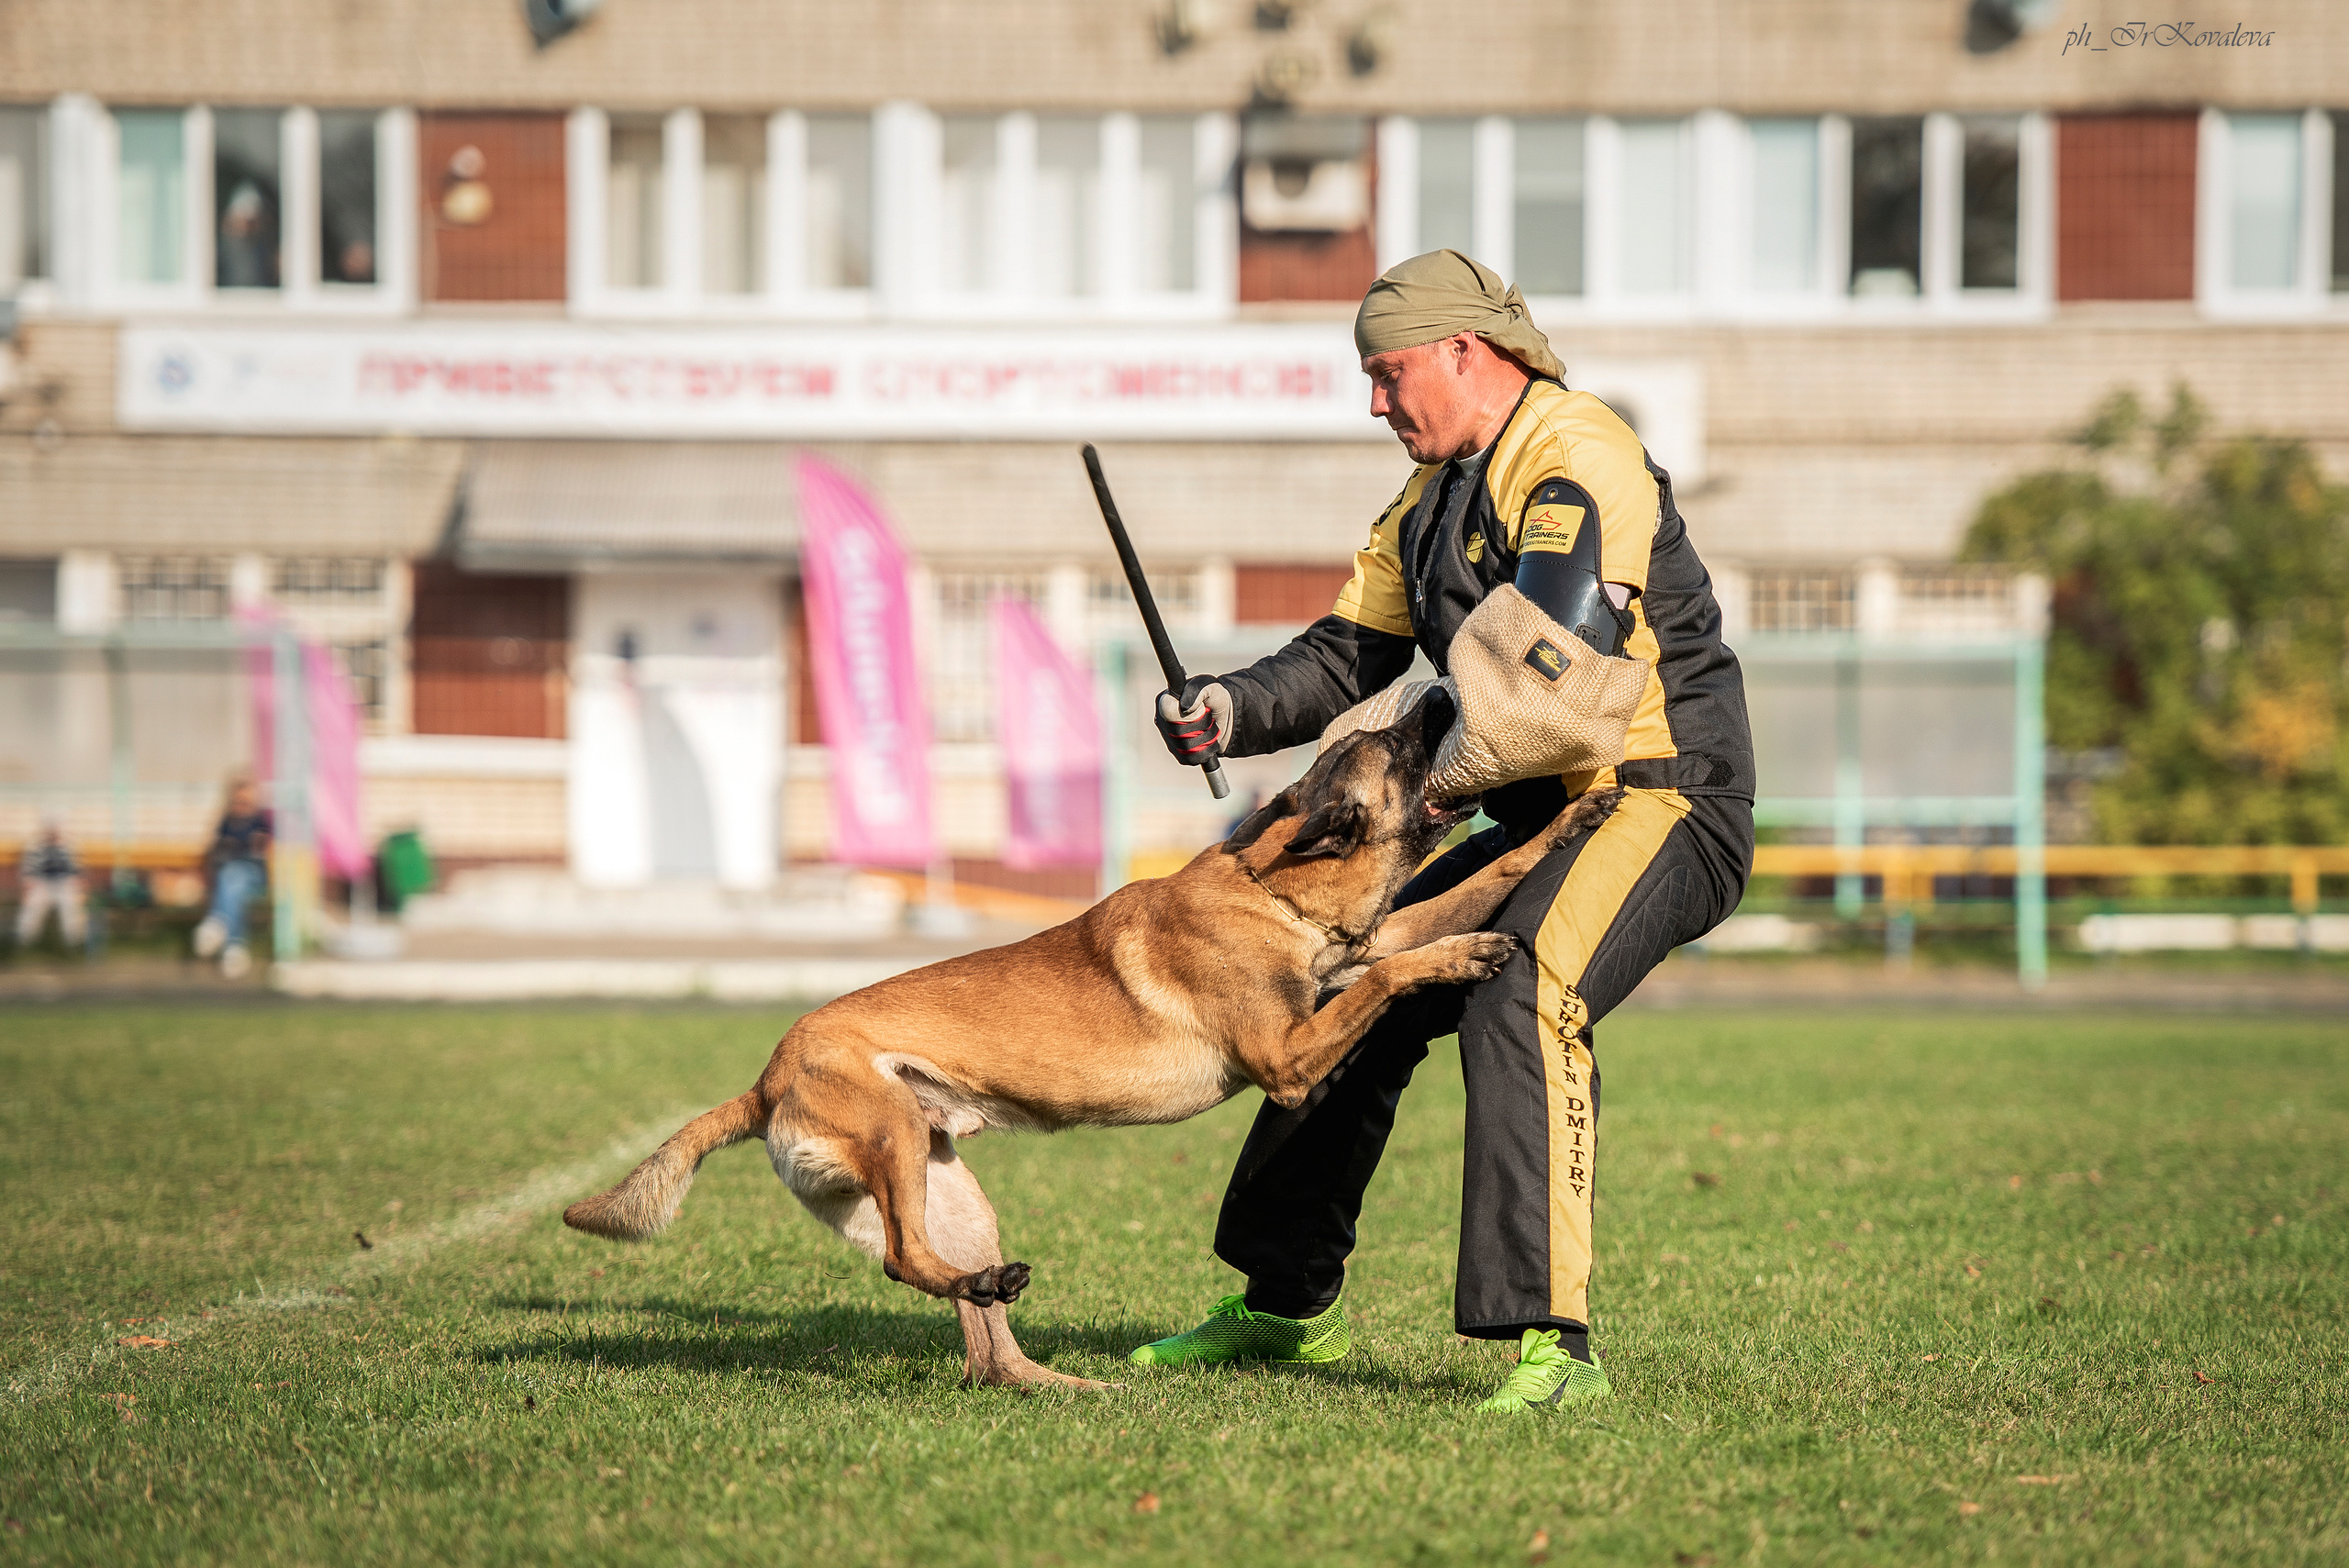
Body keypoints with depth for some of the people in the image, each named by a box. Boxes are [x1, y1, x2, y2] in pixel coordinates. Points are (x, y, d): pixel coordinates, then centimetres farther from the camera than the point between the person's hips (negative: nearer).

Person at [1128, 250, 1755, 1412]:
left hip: (1664, 805, -10)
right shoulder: (1431, 498, 16)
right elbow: (1347, 654, 13)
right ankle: (1288, 1303, 33)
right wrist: (1232, 711, -6)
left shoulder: (1576, 457, -15)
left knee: (1518, 1000, -33)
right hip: (1546, 816, 10)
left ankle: (1551, 1343, -37)